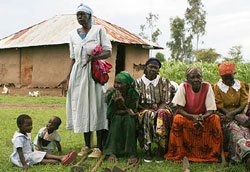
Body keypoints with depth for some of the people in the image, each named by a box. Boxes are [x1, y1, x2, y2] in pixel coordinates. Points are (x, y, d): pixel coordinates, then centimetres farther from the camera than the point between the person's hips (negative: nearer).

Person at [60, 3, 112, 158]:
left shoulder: (99, 30, 2)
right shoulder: (73, 34, 14)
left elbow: (108, 52, -2)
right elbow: (73, 58, 17)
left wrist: (94, 57, -19)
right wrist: (68, 77, 10)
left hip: (94, 72, -4)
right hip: (78, 74, 4)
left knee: (96, 107, -6)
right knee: (82, 109, 5)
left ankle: (99, 147, 0)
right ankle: (87, 146, 16)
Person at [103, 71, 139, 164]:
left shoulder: (134, 93, -16)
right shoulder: (110, 92, -13)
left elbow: (133, 111, -14)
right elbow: (110, 111, -9)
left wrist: (122, 102, -30)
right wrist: (126, 110, -22)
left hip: (129, 117, -1)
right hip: (115, 117, 1)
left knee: (129, 119, -33)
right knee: (116, 120, -32)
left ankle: (132, 153, -34)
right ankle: (112, 152, -35)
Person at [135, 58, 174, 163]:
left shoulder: (164, 82, 9)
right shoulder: (138, 82, 8)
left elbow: (166, 101, 2)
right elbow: (137, 102, 3)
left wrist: (157, 111, -17)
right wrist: (150, 111, -13)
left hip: (161, 108, 0)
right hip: (145, 110, 0)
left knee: (163, 114, -36)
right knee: (147, 115, -36)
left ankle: (160, 150, -30)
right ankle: (147, 150, -31)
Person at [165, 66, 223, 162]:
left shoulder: (207, 87, -14)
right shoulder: (183, 86, -16)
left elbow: (210, 110, -14)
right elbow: (179, 109, -17)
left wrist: (202, 117, -36)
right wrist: (193, 117, -34)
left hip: (203, 116, 1)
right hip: (186, 116, -1)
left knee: (215, 119, -27)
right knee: (177, 119, -32)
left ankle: (212, 154, -14)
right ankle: (178, 154, -19)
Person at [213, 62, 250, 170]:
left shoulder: (241, 85, 13)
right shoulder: (217, 87, 5)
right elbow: (220, 107, -3)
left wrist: (232, 113, -16)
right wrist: (237, 117, -15)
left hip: (238, 113, 3)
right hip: (224, 115, -3)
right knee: (234, 128, -36)